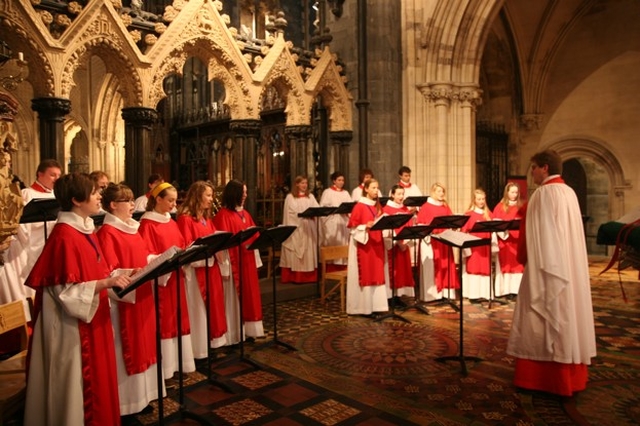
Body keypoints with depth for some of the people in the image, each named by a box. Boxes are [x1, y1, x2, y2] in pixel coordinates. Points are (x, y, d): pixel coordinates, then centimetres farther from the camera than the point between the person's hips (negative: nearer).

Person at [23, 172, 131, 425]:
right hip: (74, 324, -9)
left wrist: (116, 276, 2)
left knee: (97, 376, 19)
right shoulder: (64, 236, -20)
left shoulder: (86, 229, 8)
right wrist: (107, 283, -26)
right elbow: (66, 290, -22)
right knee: (80, 383, 5)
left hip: (93, 318, 9)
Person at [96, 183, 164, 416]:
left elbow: (145, 256, 16)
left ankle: (141, 394, 28)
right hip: (124, 299, -9)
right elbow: (111, 272, -20)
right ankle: (126, 401, 15)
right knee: (128, 348, 1)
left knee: (142, 344, 15)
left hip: (142, 295, 9)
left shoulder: (132, 228, 12)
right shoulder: (107, 233, -14)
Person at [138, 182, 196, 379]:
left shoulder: (171, 222, 13)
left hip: (175, 277, 8)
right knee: (163, 321, -1)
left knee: (177, 318, 13)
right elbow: (147, 256, -16)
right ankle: (164, 366, 10)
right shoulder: (147, 224, -11)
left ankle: (178, 362, 24)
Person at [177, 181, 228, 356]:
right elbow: (186, 248, -16)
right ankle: (199, 349, 10)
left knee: (212, 304, 14)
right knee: (199, 308, -1)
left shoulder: (207, 218, 15)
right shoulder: (186, 218, -12)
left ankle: (211, 343, 26)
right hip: (196, 271, -9)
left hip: (211, 268, 9)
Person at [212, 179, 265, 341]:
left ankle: (247, 330, 25)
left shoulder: (245, 213, 14)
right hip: (234, 261, -8)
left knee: (249, 294, 13)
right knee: (234, 297, 0)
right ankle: (234, 334, 10)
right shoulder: (223, 215, -12)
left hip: (248, 260, 8)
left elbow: (254, 235, 16)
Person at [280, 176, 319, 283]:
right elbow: (291, 212, -8)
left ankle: (309, 276, 10)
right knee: (295, 253, -3)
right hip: (296, 228, -4)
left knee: (309, 251, 5)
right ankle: (296, 277, 0)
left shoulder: (310, 196, 15)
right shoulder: (290, 197, 1)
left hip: (309, 228, 5)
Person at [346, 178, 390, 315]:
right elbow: (353, 226, -11)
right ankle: (363, 306, 5)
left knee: (377, 274, 8)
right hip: (364, 244, -7)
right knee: (365, 275, -3)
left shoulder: (378, 206, 12)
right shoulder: (359, 206, -8)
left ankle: (376, 305, 15)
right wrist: (365, 227, -26)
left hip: (377, 244, 7)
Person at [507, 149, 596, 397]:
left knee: (544, 318, -2)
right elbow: (563, 232, 15)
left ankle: (542, 377, 5)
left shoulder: (544, 193, -15)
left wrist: (524, 257, -7)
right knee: (566, 315, 13)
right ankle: (569, 374, 21)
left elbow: (539, 234, -17)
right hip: (569, 266, 9)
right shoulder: (569, 192, 12)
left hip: (548, 265, -9)